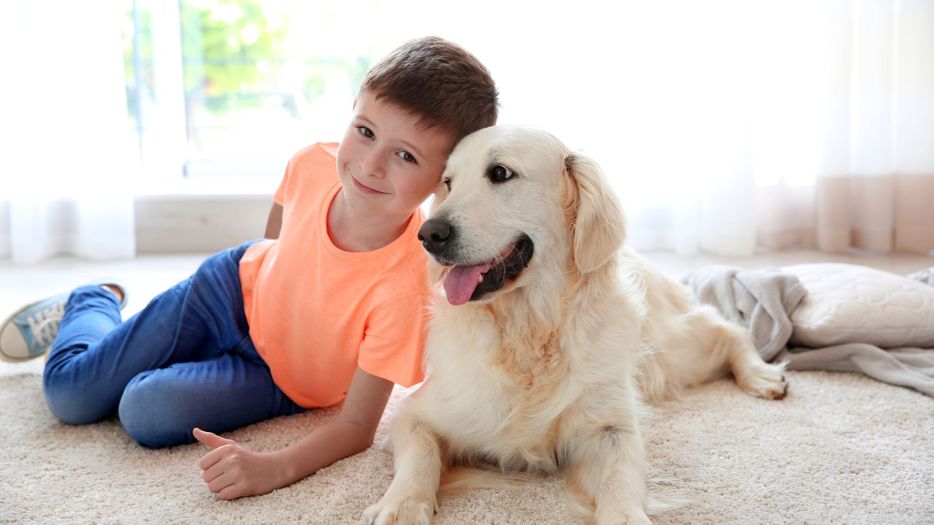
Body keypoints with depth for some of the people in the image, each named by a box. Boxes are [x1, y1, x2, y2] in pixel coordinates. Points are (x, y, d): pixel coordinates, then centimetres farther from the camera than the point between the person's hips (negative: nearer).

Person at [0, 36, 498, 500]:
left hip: (282, 377, -2)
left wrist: (275, 467, -47)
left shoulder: (403, 286, -39)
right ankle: (96, 301, 37)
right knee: (69, 393, 3)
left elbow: (357, 425, -32)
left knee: (146, 413, -23)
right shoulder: (314, 163, -26)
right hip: (239, 289, 3)